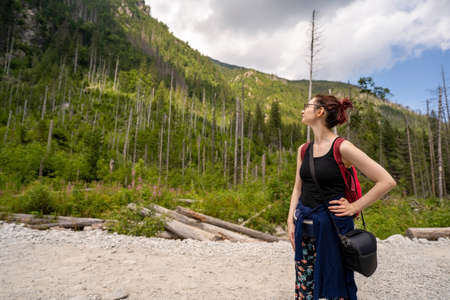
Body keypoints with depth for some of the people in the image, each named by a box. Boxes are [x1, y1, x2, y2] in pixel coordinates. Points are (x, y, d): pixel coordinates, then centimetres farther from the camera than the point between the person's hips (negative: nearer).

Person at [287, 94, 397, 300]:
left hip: (332, 225, -5)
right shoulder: (303, 150, 6)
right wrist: (291, 221, 5)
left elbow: (387, 181, -11)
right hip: (304, 225, 6)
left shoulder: (342, 148, -12)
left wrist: (355, 207, -9)